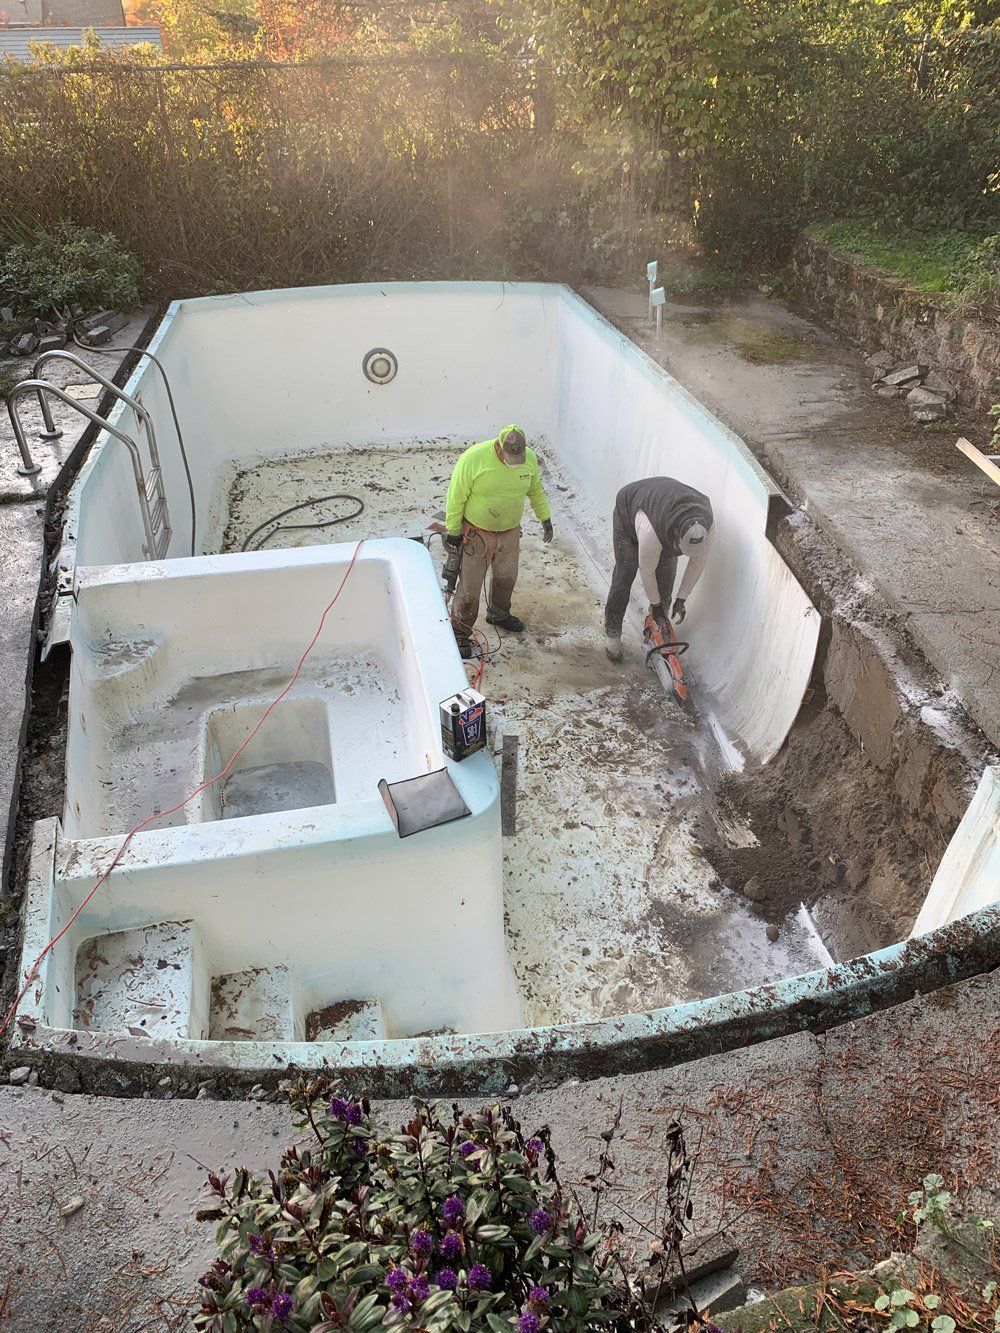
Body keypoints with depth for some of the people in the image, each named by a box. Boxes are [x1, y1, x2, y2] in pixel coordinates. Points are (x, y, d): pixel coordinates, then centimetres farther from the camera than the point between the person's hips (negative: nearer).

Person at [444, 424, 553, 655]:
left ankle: (498, 614, 49)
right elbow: (456, 496, -16)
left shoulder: (529, 458, -10)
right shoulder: (473, 458, -25)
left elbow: (536, 490, 9)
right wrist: (453, 531, -11)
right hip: (476, 533, -5)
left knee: (506, 577, 22)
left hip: (510, 532, 5)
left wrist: (545, 518, 15)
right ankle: (460, 631, 19)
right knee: (470, 586, 0)